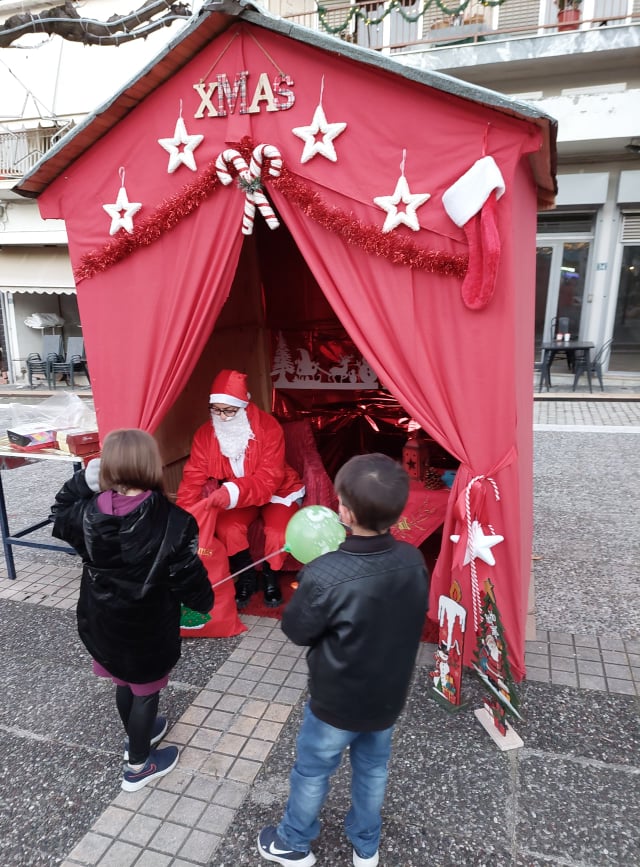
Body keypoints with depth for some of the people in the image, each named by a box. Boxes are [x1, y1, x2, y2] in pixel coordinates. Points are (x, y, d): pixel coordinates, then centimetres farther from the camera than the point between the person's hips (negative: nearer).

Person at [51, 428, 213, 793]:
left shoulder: (88, 515, -16)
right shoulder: (174, 522, -27)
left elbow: (60, 513, 10)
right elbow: (188, 579, -19)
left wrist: (83, 480, -1)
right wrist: (206, 601, 2)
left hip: (102, 623, 5)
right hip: (149, 630, -5)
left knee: (124, 683, 28)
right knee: (146, 692, 18)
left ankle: (137, 735, 54)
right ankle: (138, 765, 38)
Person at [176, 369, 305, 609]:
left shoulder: (268, 427, -27)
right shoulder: (205, 434, -14)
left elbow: (269, 479, -33)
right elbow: (193, 478, -18)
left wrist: (233, 492, -50)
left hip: (277, 491, -2)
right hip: (237, 497, 3)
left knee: (278, 533, -28)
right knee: (226, 528, -27)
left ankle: (271, 578, 6)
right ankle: (247, 578, 2)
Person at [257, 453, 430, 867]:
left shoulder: (325, 575, -36)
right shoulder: (414, 561, -19)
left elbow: (296, 630, -18)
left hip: (336, 701, -4)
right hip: (389, 697, 5)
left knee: (312, 772, 23)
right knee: (373, 769, 29)